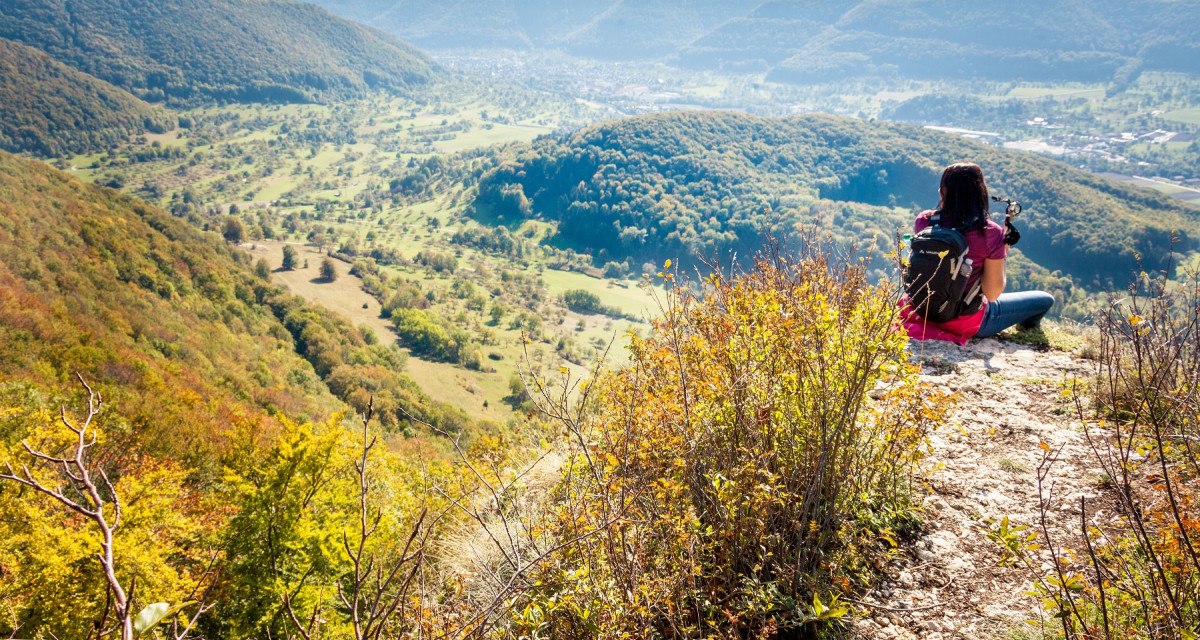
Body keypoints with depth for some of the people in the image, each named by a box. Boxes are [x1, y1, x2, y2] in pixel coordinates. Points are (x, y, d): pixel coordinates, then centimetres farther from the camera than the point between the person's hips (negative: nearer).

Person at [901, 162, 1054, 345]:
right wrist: (1003, 250, -5)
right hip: (967, 323, -5)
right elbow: (992, 293, -16)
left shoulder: (924, 221, -13)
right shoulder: (991, 233, -23)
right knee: (1046, 299, 16)